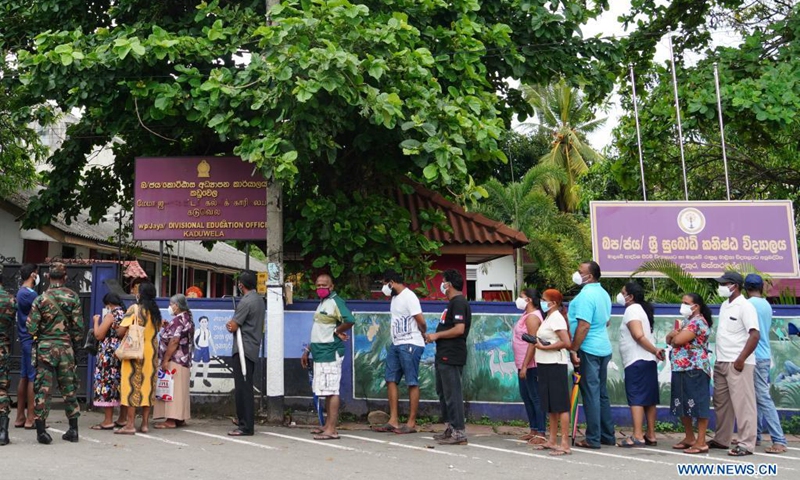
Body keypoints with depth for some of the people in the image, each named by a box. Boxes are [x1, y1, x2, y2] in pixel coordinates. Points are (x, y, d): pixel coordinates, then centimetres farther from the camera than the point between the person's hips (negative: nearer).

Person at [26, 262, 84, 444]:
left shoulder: (41, 299, -7)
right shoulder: (73, 297, -3)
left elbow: (31, 328, -7)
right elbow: (78, 326, -3)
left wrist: (38, 335, 15)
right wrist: (76, 342, 12)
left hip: (44, 347, -2)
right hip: (66, 347, 2)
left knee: (42, 388, 3)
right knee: (69, 388, 10)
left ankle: (41, 430, 2)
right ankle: (73, 429, 14)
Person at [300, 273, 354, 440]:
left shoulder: (335, 302, -11)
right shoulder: (322, 303, 20)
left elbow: (349, 320, -28)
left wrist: (336, 331, -13)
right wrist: (308, 350, 24)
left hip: (330, 353, -10)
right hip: (321, 353, 10)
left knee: (331, 391, -9)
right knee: (327, 392, 14)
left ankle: (331, 430, -9)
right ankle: (327, 425, 21)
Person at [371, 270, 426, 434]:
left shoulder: (409, 297, -13)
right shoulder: (395, 297, 15)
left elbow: (421, 321, -17)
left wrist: (422, 335, 0)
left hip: (410, 345, -10)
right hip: (396, 344, 10)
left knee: (412, 383, -2)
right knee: (391, 380, 8)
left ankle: (411, 423, 4)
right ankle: (393, 421, 13)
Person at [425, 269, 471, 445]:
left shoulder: (459, 303, -15)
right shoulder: (453, 303, 18)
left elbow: (459, 329, -24)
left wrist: (437, 335, -15)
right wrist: (434, 336, 14)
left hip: (451, 357, -11)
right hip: (444, 356, 11)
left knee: (452, 394, -8)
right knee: (443, 392, 17)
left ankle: (459, 433, -3)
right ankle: (450, 429, 25)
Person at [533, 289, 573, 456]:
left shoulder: (556, 318, -12)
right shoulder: (548, 318, 17)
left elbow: (566, 343, -22)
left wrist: (544, 347, -20)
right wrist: (537, 342, 0)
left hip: (555, 365, -10)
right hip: (545, 365, 10)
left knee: (560, 405, -7)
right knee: (550, 405, 14)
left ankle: (565, 444, -5)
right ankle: (552, 440, 21)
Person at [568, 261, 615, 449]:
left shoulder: (586, 295, -17)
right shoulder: (603, 293, 12)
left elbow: (584, 326, -23)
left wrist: (574, 350, -20)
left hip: (587, 349, -9)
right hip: (604, 348, 9)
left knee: (590, 394, -4)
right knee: (602, 393, 14)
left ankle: (593, 439, 1)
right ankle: (607, 435, 20)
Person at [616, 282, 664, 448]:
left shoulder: (632, 310, -9)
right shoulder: (640, 309, 20)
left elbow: (639, 336, -20)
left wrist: (655, 350, -16)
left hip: (636, 361, -10)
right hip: (648, 360, 10)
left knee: (636, 398, -11)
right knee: (649, 398, 9)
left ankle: (637, 436, -15)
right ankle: (650, 435, 12)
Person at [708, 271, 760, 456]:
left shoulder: (745, 307, -12)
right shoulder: (725, 305, 13)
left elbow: (755, 335, -18)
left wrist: (741, 360, -20)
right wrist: (719, 358, 16)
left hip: (738, 364, -9)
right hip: (721, 363, 9)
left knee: (743, 403, -4)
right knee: (721, 402, 14)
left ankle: (746, 444, 2)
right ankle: (722, 439, 24)